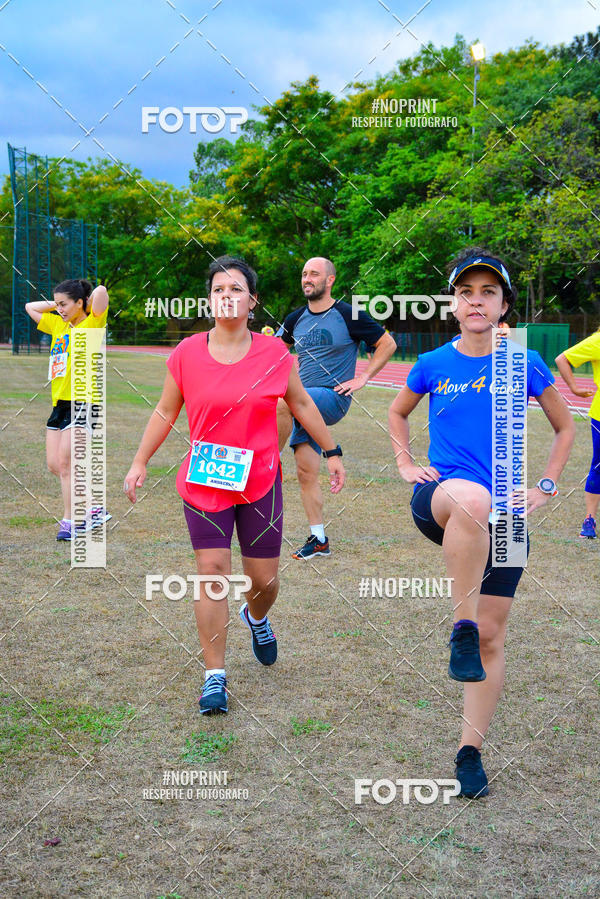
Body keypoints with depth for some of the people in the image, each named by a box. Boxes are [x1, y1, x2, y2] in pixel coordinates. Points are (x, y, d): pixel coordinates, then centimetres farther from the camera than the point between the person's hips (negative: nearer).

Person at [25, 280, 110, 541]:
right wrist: (58, 304, 19)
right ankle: (94, 510, 19)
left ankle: (69, 521, 1)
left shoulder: (91, 323, -5)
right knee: (54, 464, 7)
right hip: (59, 402, 8)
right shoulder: (58, 325, 16)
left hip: (81, 402, -8)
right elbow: (30, 307, 28)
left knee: (65, 463, -9)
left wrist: (87, 305, -2)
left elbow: (100, 291, -21)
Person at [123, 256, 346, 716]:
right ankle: (215, 676, 5)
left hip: (261, 481, 1)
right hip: (204, 483, 0)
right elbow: (166, 411, 7)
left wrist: (332, 453, 14)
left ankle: (257, 618, 45)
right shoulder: (187, 353, -4)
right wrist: (140, 462, 5)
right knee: (212, 570, -6)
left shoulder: (274, 352, -4)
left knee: (264, 578, 7)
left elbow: (302, 405, 9)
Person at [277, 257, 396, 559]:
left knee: (281, 403, -32)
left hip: (333, 399, -6)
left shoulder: (348, 315, -5)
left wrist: (362, 378, -4)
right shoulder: (296, 319, 10)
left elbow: (387, 344, 2)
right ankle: (319, 540, 13)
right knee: (306, 473, 3)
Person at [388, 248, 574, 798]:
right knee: (471, 497, -40)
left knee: (492, 636, 1)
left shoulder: (525, 365, 0)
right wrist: (405, 463, 10)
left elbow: (565, 428, 14)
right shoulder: (433, 365, 3)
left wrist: (545, 488, 6)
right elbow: (398, 412, 23)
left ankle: (471, 751, 17)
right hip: (436, 501, -1)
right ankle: (461, 628, -27)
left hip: (504, 515, 1)